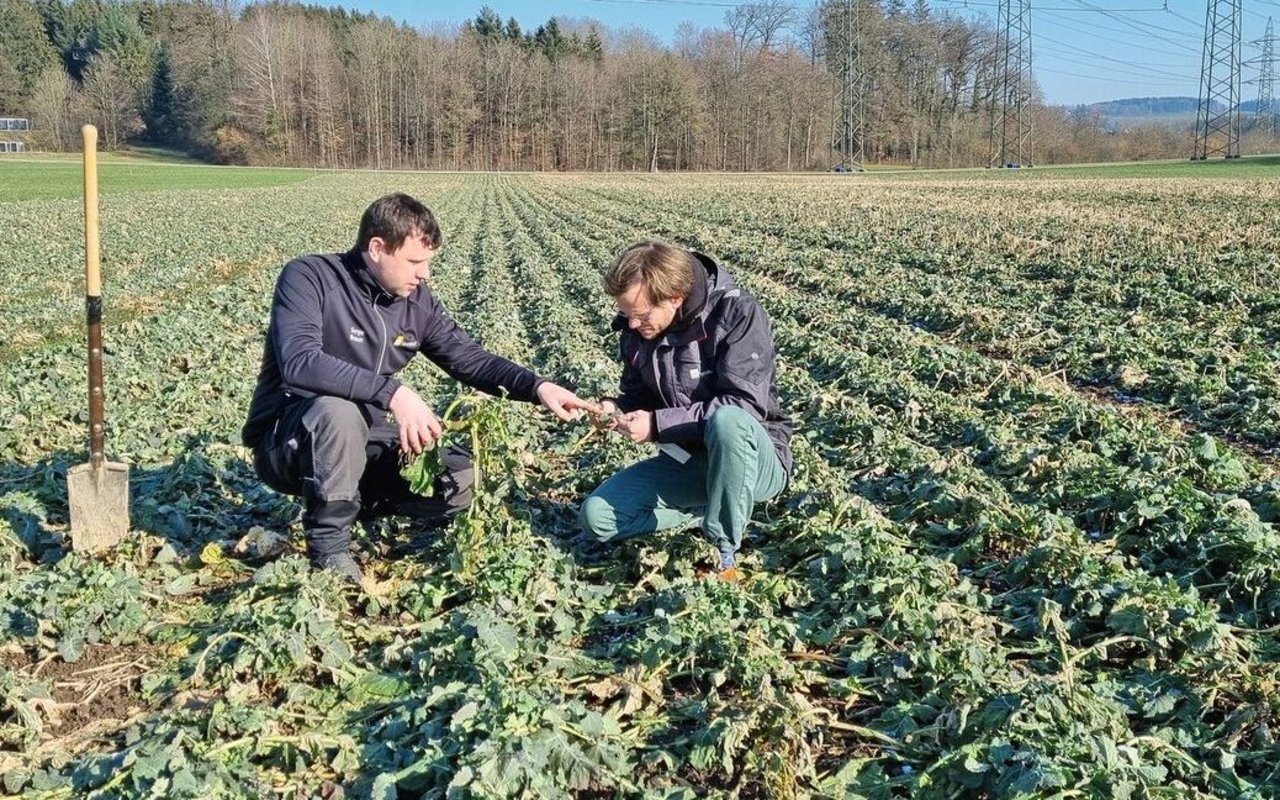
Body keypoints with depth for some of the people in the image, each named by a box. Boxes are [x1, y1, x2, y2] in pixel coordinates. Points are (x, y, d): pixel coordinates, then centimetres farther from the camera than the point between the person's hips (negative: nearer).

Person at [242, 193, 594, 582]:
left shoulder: (417, 301, 0)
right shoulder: (308, 278, -18)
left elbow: (469, 358, 2)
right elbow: (300, 362, -34)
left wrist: (537, 387, -16)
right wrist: (393, 393, -42)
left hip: (361, 440, 6)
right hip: (288, 441, -5)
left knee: (462, 481, -12)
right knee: (337, 411, -39)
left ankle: (357, 502, 11)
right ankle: (329, 549, -19)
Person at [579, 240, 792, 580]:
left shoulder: (737, 313, -21)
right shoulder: (637, 329, -1)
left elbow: (745, 406, -27)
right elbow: (640, 393, 12)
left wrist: (658, 424, -28)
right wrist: (617, 408, -12)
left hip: (755, 458, -6)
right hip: (687, 460, 6)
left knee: (726, 421, -41)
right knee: (596, 516, -10)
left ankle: (725, 551, -23)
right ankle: (710, 508, 1)